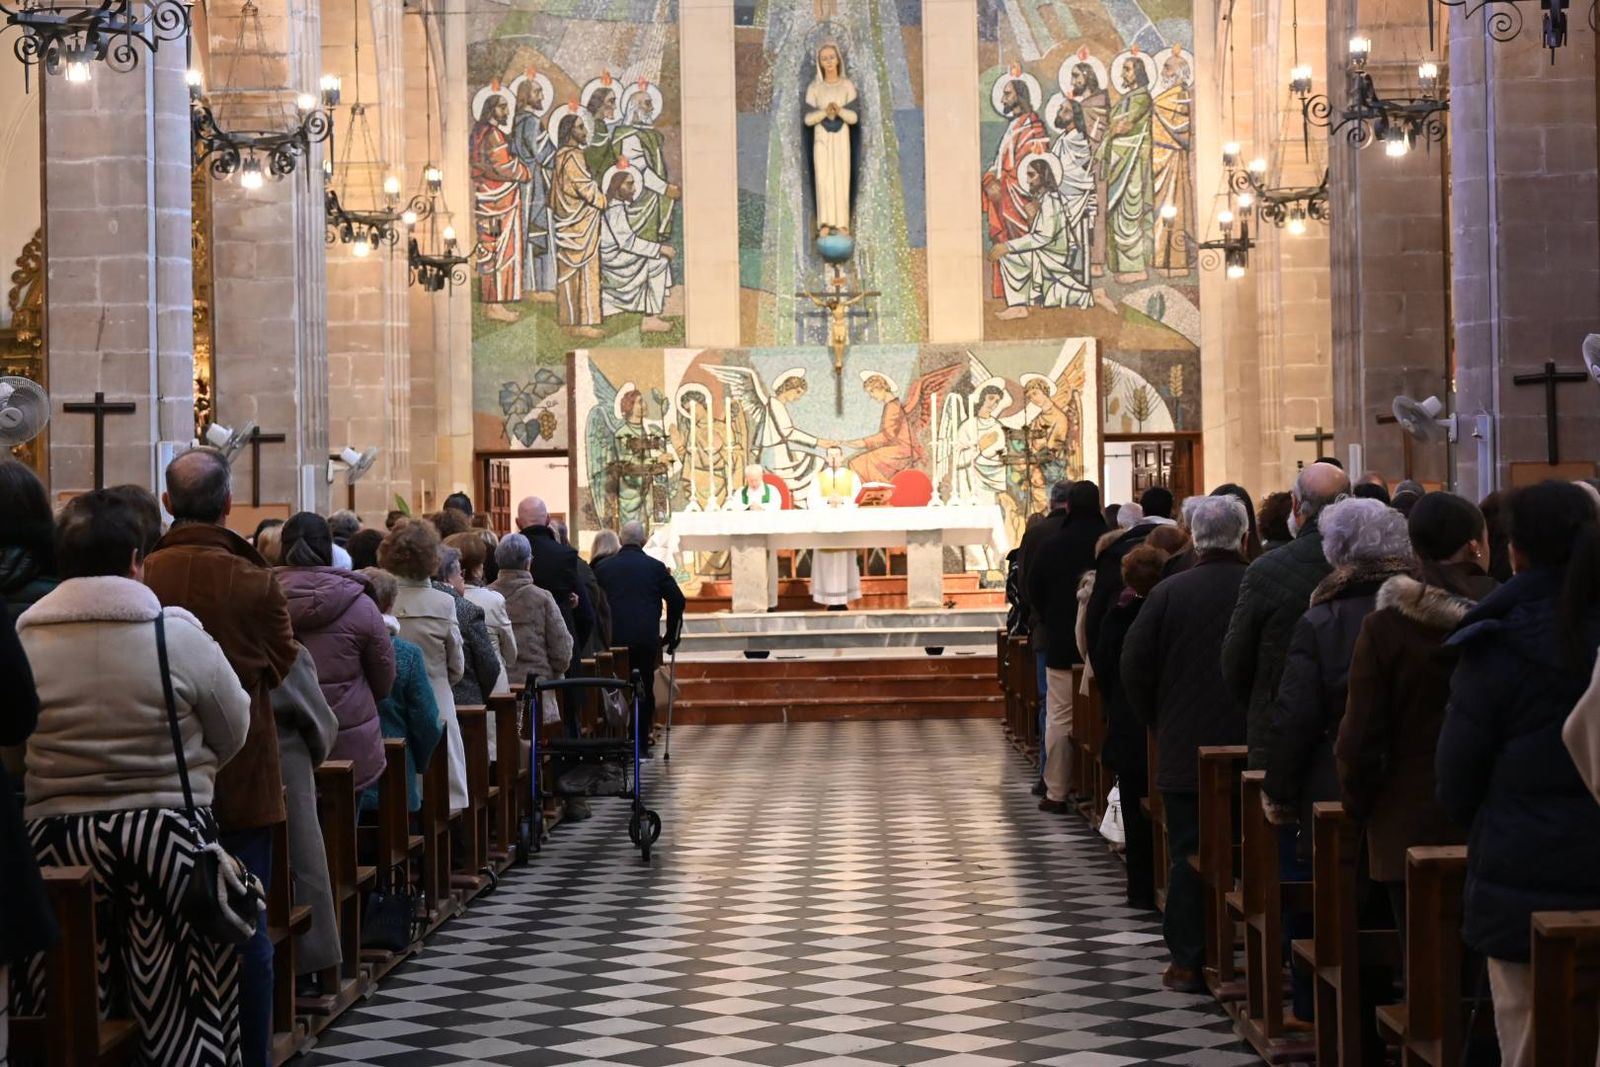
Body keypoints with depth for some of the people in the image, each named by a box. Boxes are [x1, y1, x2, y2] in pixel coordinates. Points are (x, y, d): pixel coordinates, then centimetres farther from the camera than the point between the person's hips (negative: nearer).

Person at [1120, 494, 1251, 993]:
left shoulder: (1169, 593, -7)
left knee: (1189, 857, 5)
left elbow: (1135, 667, -4)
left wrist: (1160, 722, 10)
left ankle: (1188, 961, 6)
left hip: (1185, 751, -1)